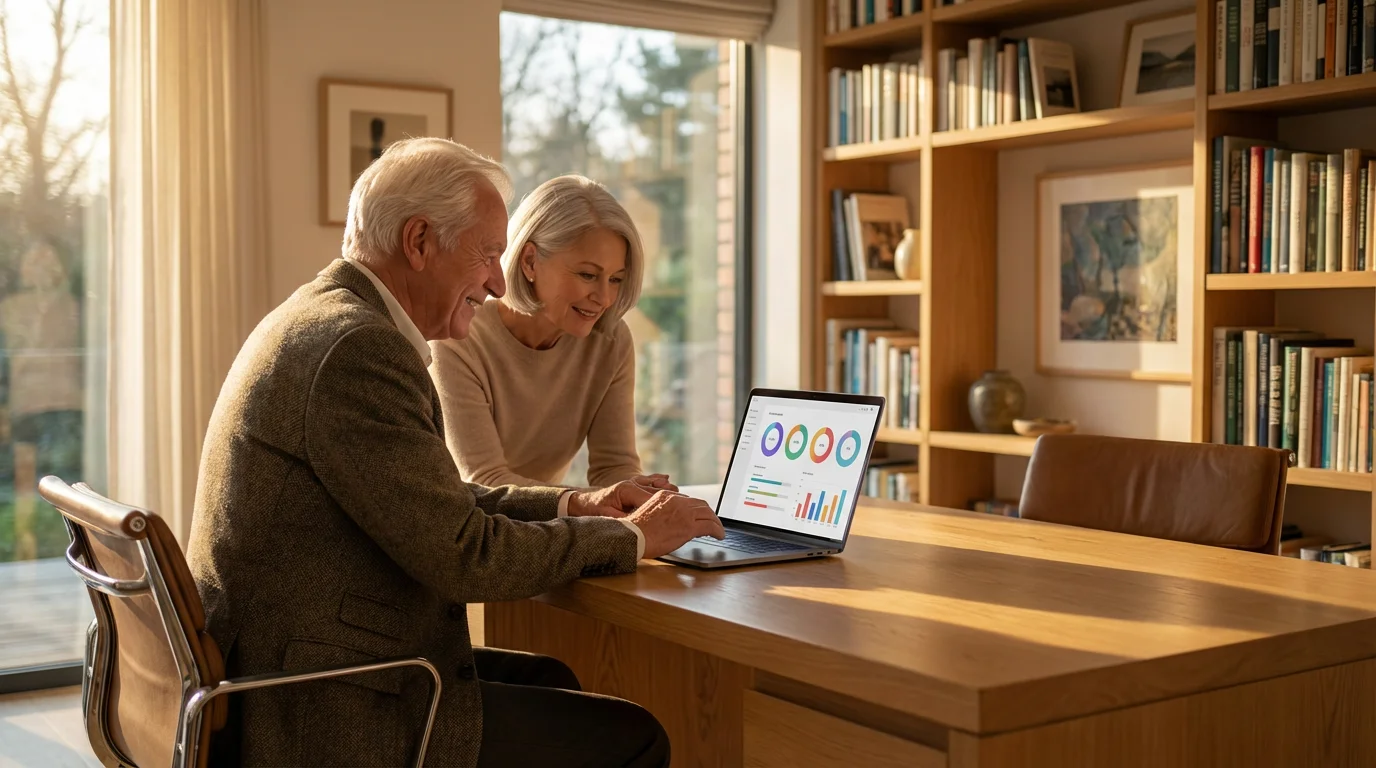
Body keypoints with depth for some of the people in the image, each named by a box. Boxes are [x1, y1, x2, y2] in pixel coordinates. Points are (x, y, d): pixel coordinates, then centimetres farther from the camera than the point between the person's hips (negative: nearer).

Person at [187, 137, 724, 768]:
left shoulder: (322, 318, 11)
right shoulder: (358, 348, -20)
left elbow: (434, 504, 17)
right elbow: (465, 557, -20)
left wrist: (570, 505, 7)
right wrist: (631, 537, -7)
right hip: (328, 717, -10)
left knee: (548, 681, 22)